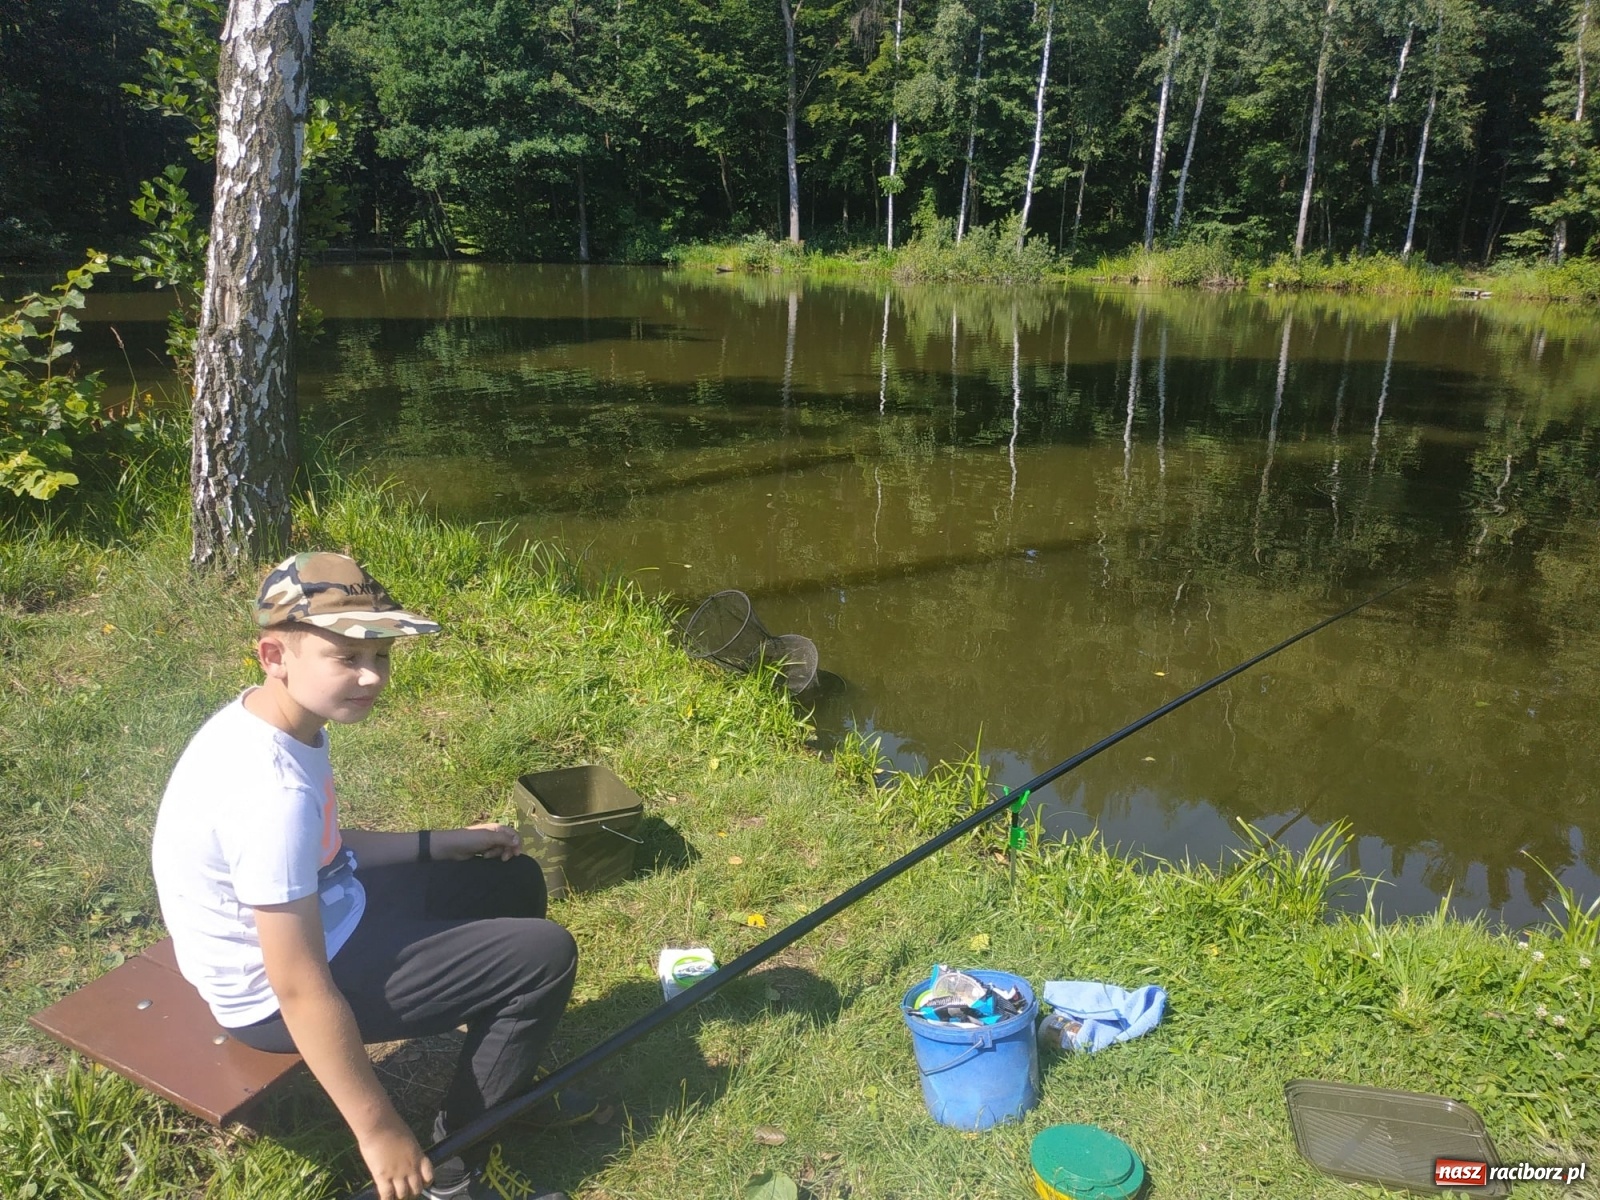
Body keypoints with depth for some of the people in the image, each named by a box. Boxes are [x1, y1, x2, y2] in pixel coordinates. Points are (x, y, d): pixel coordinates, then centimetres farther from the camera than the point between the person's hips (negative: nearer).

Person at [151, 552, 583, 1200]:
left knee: (512, 879, 17)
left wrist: (438, 843, 7)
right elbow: (302, 992, -29)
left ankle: (502, 1085, 35)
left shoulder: (272, 718, -4)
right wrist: (378, 1132, -21)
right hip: (275, 996, -9)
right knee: (545, 956, -13)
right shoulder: (272, 789, -33)